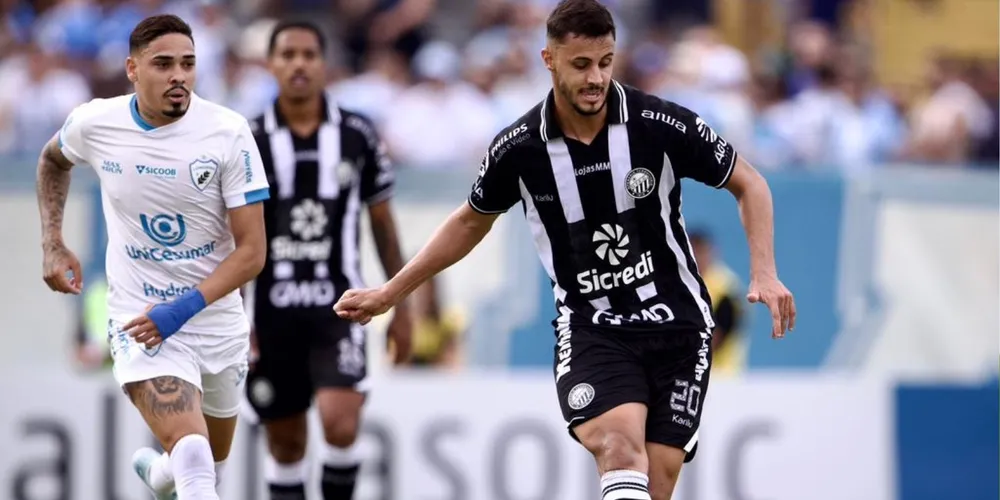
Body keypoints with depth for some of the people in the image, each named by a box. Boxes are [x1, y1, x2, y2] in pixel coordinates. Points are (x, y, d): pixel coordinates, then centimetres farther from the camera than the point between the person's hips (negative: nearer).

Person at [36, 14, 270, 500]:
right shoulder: (95, 123, -8)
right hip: (139, 320, -2)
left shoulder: (228, 132, -14)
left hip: (218, 318, 2)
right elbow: (53, 160, 18)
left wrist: (185, 308, -24)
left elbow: (252, 250, -14)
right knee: (192, 455, -26)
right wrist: (52, 244, 9)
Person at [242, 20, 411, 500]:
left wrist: (401, 307, 8)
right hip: (272, 311, 1)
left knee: (340, 424, -20)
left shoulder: (357, 135, 1)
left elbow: (383, 223, 9)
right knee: (285, 443, 7)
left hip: (338, 306, -1)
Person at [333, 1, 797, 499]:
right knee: (619, 444, -28)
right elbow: (472, 220, 16)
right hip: (590, 328, 0)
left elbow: (748, 184, 3)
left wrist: (764, 273, -11)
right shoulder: (517, 149, -5)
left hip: (676, 324, 0)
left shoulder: (662, 125, -11)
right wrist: (389, 293, 19)